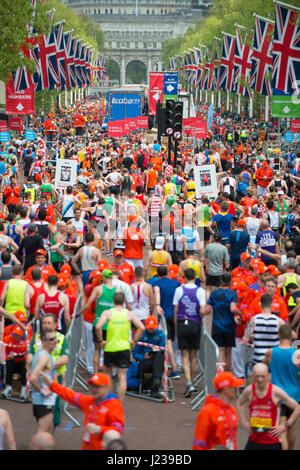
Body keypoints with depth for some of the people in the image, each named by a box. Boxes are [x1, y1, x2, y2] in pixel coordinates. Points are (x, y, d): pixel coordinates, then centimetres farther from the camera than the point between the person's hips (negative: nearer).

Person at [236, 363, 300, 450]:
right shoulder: (249, 390, -1)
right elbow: (239, 402, 22)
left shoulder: (276, 391, -10)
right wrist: (244, 421, 12)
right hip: (253, 441, 3)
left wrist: (285, 426, -7)